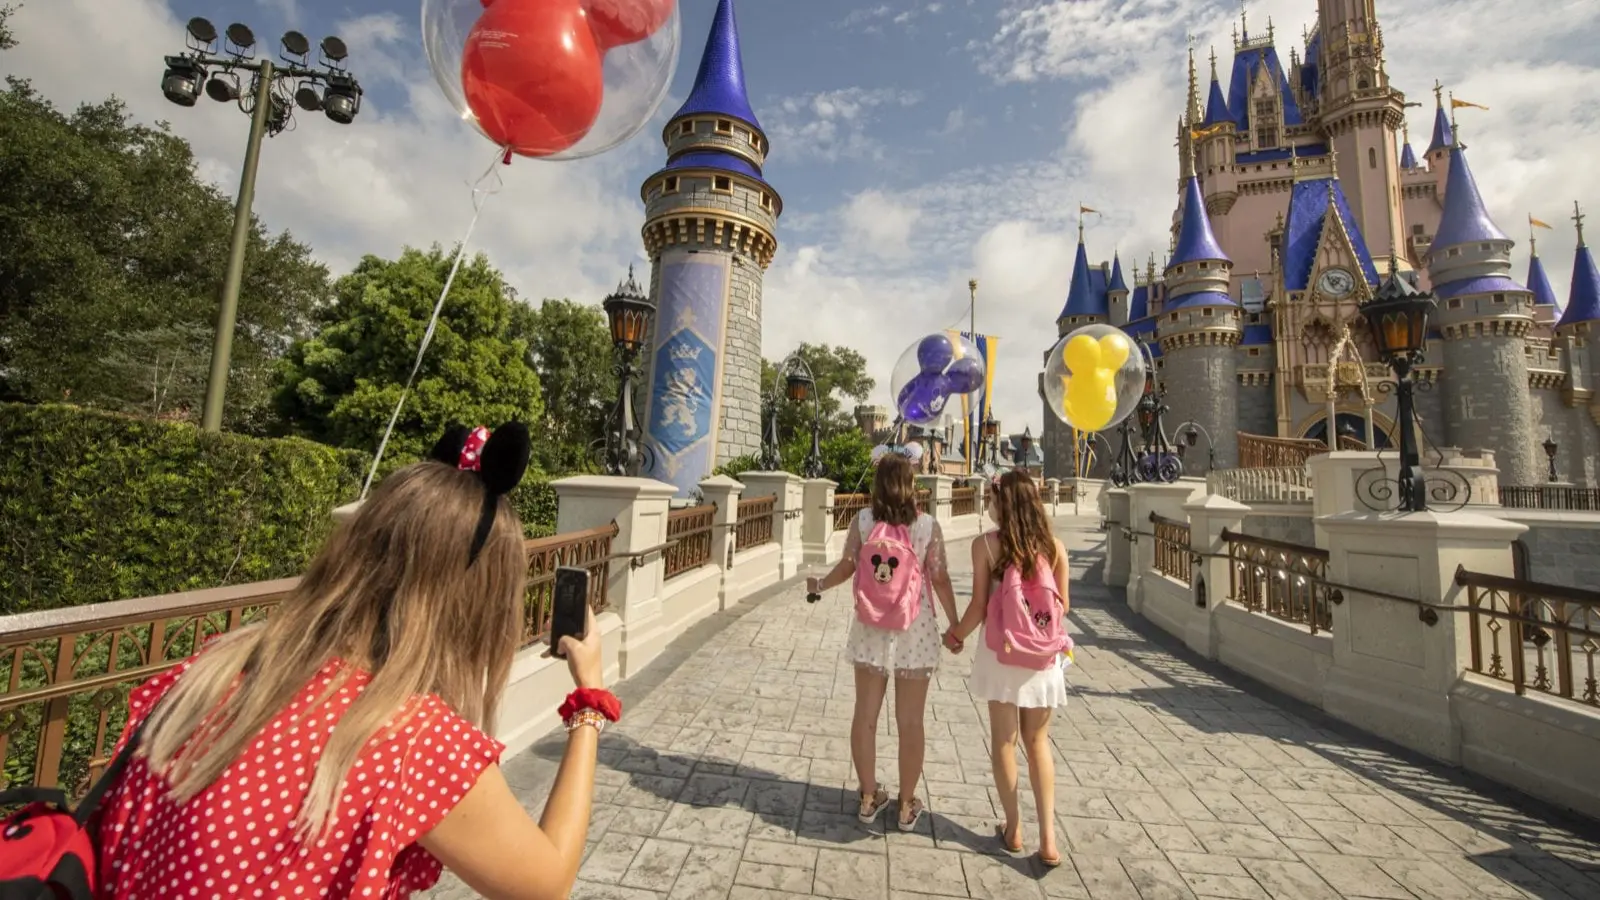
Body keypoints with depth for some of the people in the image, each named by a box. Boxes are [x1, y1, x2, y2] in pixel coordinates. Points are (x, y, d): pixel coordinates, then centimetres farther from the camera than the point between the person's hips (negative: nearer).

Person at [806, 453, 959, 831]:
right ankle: (907, 806, 24)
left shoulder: (862, 520, -6)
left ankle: (869, 797, 28)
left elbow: (846, 568, -1)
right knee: (910, 721, 11)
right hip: (915, 632, -1)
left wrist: (819, 585, 19)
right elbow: (940, 580, -6)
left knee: (865, 715, 15)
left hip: (871, 629, 1)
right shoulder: (928, 526, -9)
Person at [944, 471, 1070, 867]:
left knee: (1004, 740, 13)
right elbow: (1063, 605, 2)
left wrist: (956, 635, 6)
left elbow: (979, 605, -11)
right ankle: (1048, 838, 15)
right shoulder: (1054, 546, -4)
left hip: (1000, 650, -2)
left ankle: (1014, 830, 25)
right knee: (1038, 742, 16)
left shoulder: (986, 544, -11)